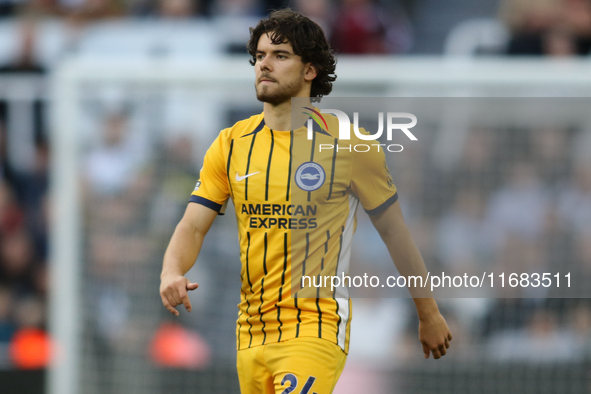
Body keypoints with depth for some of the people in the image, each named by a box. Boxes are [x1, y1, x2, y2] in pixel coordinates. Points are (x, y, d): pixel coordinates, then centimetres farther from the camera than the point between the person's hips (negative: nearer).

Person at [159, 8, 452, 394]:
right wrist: (171, 272, -19)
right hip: (251, 331, 5)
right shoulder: (231, 145, 7)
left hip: (317, 329, -5)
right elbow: (193, 225, 4)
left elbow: (394, 230, 6)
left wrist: (429, 314, 13)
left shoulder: (347, 144, -3)